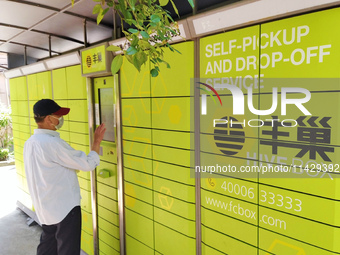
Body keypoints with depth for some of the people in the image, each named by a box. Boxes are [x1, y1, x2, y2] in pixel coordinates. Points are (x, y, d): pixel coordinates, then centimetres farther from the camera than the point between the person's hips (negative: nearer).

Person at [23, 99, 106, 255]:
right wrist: (97, 141, -9)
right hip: (65, 207, -9)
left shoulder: (30, 143, 4)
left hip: (44, 208, 9)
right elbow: (88, 164, -21)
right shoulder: (52, 143, -25)